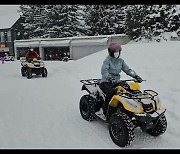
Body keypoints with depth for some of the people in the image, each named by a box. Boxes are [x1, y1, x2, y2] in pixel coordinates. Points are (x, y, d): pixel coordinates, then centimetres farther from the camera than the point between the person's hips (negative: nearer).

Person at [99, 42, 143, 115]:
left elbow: (127, 70, 9)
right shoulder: (107, 61, -6)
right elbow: (104, 71, -21)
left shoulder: (120, 61, 12)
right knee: (111, 92, -33)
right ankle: (105, 108, -14)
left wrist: (136, 76, -6)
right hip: (106, 82, -5)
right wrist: (111, 78, -38)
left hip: (117, 81, 6)